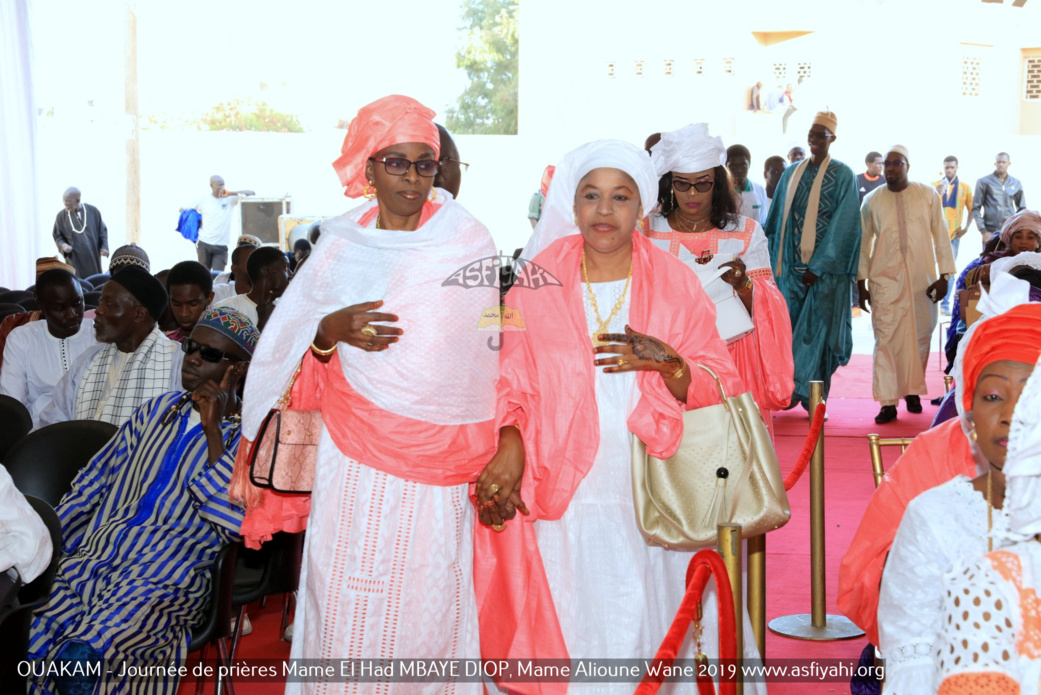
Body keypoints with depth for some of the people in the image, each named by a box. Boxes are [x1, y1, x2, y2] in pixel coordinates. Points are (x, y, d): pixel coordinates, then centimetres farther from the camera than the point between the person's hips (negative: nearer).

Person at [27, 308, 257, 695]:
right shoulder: (158, 411, 25)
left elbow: (232, 524, -7)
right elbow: (91, 486, 20)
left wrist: (213, 431, -8)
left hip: (175, 561, -4)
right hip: (101, 550, 4)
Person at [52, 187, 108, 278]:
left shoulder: (93, 211, -3)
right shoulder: (61, 216, -3)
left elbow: (102, 230, 5)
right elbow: (57, 235, 6)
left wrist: (104, 247, -7)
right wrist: (63, 245, -14)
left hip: (92, 258, 1)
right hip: (74, 259, -1)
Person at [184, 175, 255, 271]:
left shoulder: (230, 199, 0)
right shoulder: (203, 200, 1)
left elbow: (252, 193, -10)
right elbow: (183, 210, 13)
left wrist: (231, 193, -17)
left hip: (221, 246, -1)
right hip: (204, 244, 1)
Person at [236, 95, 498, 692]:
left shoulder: (469, 242, -1)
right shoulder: (340, 247, 6)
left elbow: (488, 358, 1)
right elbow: (287, 355, 7)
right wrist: (332, 330, -12)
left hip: (437, 462, -2)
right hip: (353, 457, 2)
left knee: (428, 607, 2)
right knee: (348, 605, 4)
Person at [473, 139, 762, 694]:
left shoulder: (676, 284, 4)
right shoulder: (538, 282, 4)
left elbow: (721, 387, 2)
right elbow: (512, 380, 5)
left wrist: (670, 364, -18)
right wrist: (510, 443, -13)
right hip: (563, 498, 0)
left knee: (651, 628, 2)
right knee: (569, 631, 2)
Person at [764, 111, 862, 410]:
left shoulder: (842, 175, -3)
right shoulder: (791, 174, 12)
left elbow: (843, 225, -9)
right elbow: (777, 220, 14)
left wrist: (818, 267, -14)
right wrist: (774, 261, 6)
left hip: (826, 268, -4)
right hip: (792, 266, 4)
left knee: (819, 328, -4)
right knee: (791, 326, 5)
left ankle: (814, 398, 2)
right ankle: (791, 390, 15)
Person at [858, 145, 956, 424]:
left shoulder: (927, 195, 4)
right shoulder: (872, 200, 6)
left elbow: (941, 235, 4)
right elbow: (864, 242, 10)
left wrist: (944, 275, -1)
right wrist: (861, 283, 7)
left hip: (922, 279, 1)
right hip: (885, 279, 0)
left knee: (920, 336, 7)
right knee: (886, 338, -7)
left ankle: (912, 390, 26)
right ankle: (888, 402, -6)